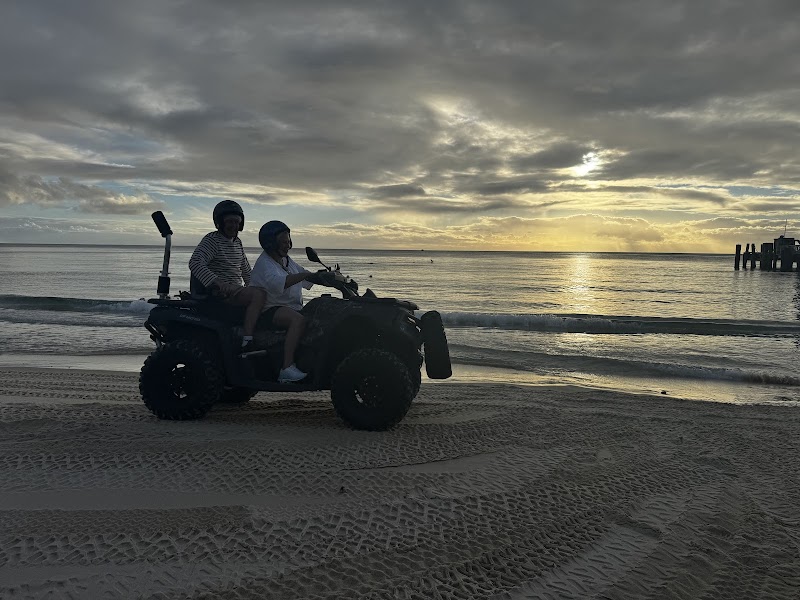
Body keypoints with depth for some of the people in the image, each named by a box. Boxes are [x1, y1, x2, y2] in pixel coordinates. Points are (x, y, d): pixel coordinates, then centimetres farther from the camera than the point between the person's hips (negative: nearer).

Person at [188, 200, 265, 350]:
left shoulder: (237, 242, 19)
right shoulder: (212, 239, -7)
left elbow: (246, 270, 29)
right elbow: (195, 263, -23)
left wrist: (258, 285, 16)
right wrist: (218, 282, -36)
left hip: (236, 290, 9)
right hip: (218, 294, -9)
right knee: (259, 294, -31)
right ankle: (247, 341, -39)